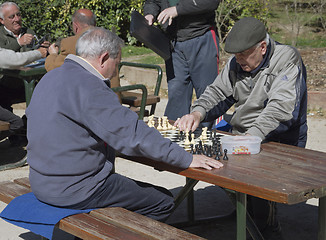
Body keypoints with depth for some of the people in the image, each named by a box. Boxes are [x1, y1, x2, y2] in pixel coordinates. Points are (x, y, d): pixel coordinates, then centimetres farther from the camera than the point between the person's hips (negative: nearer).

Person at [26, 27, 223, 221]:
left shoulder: (51, 77, 11)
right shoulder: (88, 88, -21)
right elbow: (133, 133, -24)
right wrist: (187, 159, -19)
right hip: (74, 191, -10)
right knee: (164, 201, -2)